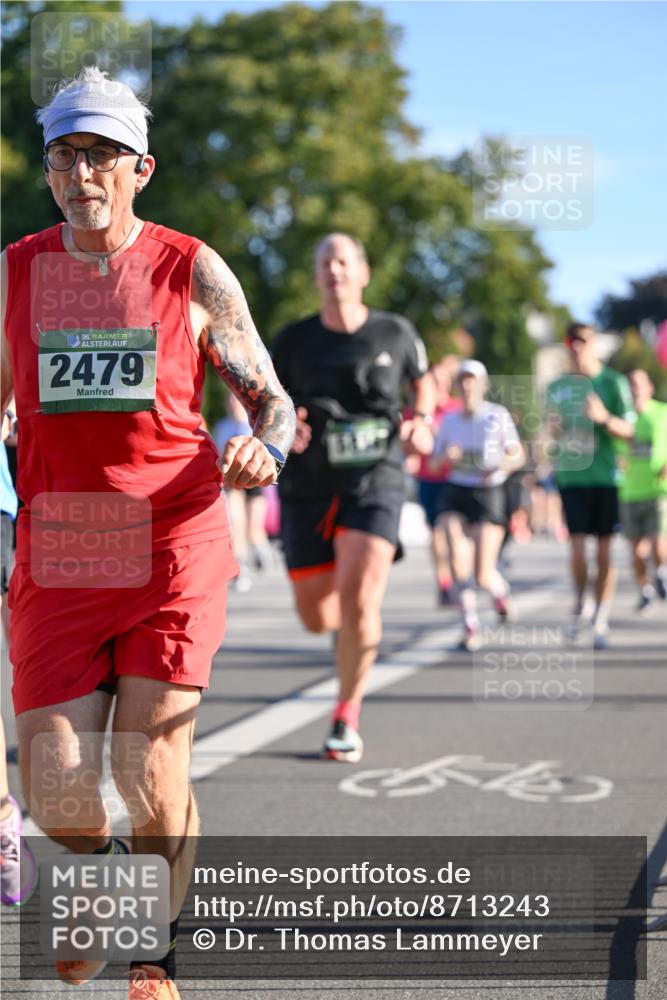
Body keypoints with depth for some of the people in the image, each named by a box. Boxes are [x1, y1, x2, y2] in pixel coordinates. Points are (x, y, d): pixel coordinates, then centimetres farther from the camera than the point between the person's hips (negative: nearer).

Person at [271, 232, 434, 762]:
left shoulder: (395, 334, 2)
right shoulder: (292, 342, 1)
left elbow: (423, 380, 21)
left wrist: (422, 423, 1)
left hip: (374, 483, -2)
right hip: (308, 487, 2)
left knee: (359, 598, -21)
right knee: (316, 614, 5)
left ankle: (347, 717, -2)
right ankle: (353, 625, 45)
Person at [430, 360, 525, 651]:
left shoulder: (498, 415, -1)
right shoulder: (449, 421, 7)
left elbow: (518, 456, 2)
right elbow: (434, 464, 11)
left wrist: (498, 466, -18)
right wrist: (446, 457, -11)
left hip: (489, 495, -3)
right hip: (455, 494, 3)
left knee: (483, 576, -7)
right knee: (458, 562, -16)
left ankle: (500, 588, 30)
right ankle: (471, 627, -3)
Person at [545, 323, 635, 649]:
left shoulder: (613, 383, 0)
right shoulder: (557, 387, 9)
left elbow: (628, 432, -1)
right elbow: (550, 436, 18)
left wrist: (604, 417, -20)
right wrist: (552, 430, -6)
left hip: (606, 477, -1)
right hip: (571, 476, 1)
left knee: (604, 552, 1)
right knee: (577, 547, -7)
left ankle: (601, 619, 12)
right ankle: (580, 603, 18)